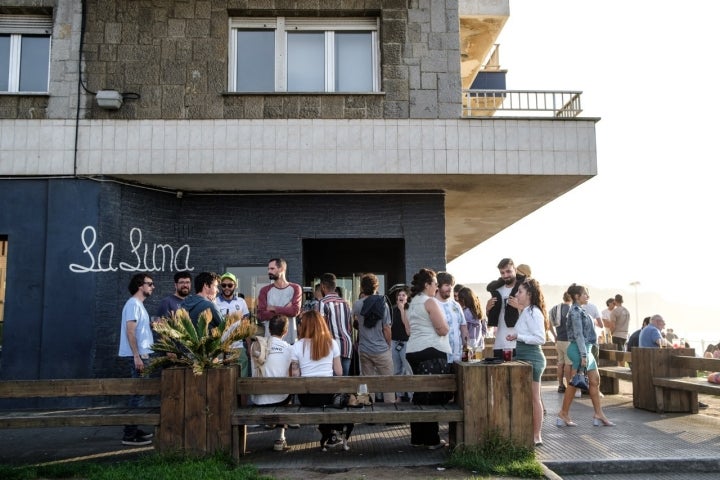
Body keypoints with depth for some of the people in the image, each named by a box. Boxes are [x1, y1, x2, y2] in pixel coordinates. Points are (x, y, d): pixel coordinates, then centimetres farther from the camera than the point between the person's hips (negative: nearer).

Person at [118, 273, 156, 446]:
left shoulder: (139, 304, 18)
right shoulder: (133, 304, -12)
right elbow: (130, 331, -20)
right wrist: (137, 356, -23)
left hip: (141, 354, 10)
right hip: (137, 355, -10)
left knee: (138, 392, 13)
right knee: (137, 393, -8)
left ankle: (133, 430, 20)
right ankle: (129, 435, -5)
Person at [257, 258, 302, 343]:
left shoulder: (295, 288, 1)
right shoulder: (265, 290, 5)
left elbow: (295, 311, -11)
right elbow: (261, 315, -6)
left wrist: (273, 308, -5)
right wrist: (285, 310, -11)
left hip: (290, 339, -1)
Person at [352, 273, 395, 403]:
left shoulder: (357, 304, -2)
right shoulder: (382, 304, -10)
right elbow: (386, 329, -9)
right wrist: (388, 345, 6)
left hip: (364, 350, 3)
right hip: (381, 350, -3)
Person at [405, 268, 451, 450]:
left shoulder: (413, 302, 17)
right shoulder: (430, 302, -10)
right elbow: (443, 329, -14)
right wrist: (444, 324, 6)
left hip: (413, 351, 9)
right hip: (431, 352, -9)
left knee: (420, 394, 12)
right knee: (434, 396, -2)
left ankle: (417, 437, 16)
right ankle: (432, 440, 2)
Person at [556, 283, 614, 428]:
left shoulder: (580, 310, 16)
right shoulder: (575, 311, -13)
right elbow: (578, 334, -18)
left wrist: (586, 353, 19)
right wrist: (583, 355, -21)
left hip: (586, 349, 10)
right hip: (579, 350, -10)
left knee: (595, 381, 9)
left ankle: (598, 414, 14)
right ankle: (563, 414, 5)